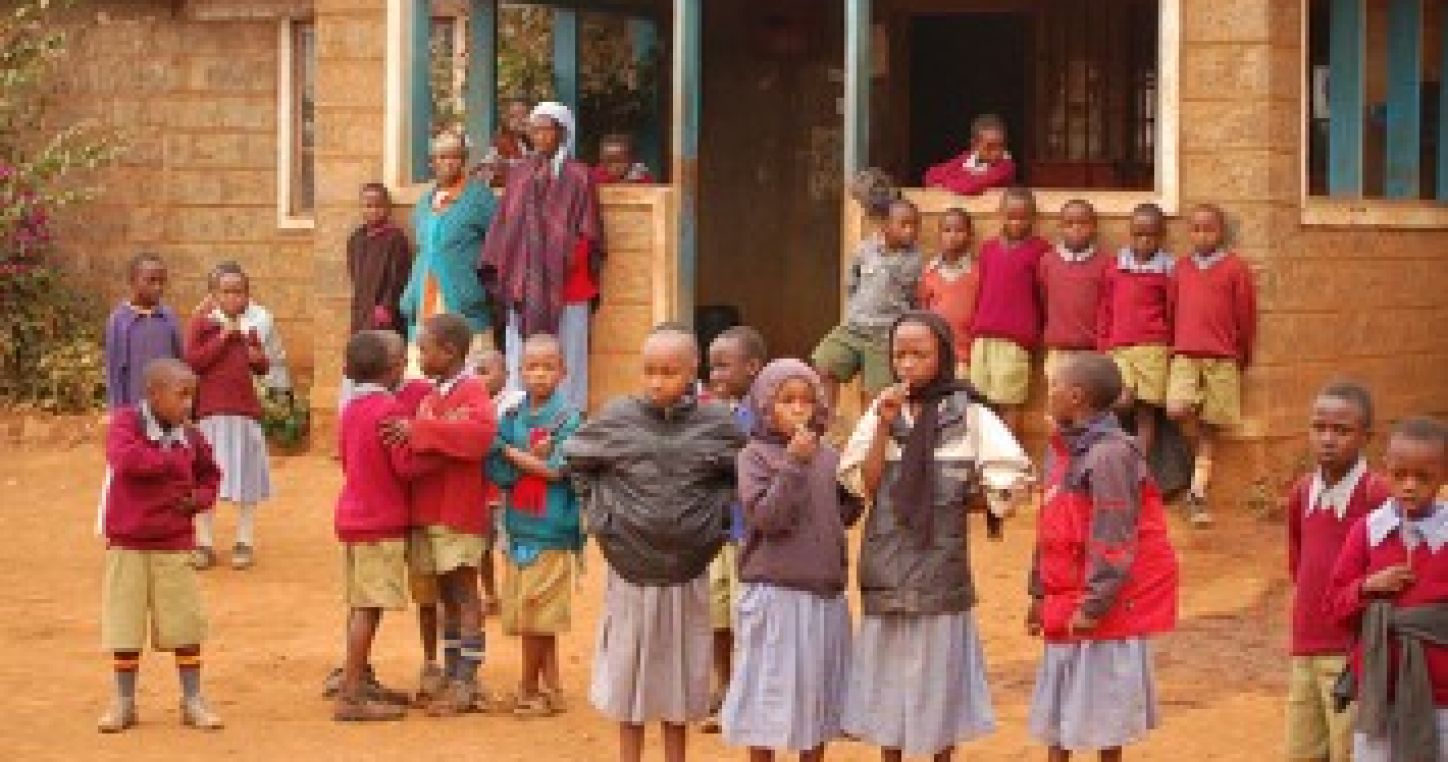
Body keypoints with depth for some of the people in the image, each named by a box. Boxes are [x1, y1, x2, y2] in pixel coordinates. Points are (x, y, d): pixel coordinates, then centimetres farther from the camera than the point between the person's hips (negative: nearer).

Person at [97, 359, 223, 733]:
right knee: (125, 627, 5)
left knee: (187, 624, 3)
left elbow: (210, 476, 18)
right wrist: (171, 460, -18)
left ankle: (193, 700, 15)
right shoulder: (126, 422, -9)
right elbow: (125, 459, -29)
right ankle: (124, 702, 18)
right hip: (127, 544, -2)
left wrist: (199, 498, -3)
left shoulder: (190, 437, 3)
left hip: (175, 545, 3)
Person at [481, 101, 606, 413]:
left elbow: (589, 235, 0)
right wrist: (496, 270, 3)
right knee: (521, 363, 3)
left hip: (565, 285, -4)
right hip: (524, 286, 4)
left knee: (565, 364, -2)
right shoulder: (520, 175, 12)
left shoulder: (578, 177, 1)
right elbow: (505, 227, 10)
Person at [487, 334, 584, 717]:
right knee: (531, 621, 9)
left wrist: (514, 454, -5)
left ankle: (529, 688, 12)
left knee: (537, 619, -2)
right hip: (517, 528, 5)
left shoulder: (568, 419, -5)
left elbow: (558, 470, -13)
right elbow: (496, 471, 0)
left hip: (552, 531, -5)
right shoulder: (511, 417, 8)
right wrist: (535, 461, -14)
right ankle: (549, 689, 19)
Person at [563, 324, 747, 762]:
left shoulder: (717, 425, -6)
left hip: (687, 575, 0)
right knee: (628, 677, 10)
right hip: (629, 570, 0)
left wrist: (717, 520, 1)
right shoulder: (616, 418, -6)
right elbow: (576, 460, 9)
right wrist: (600, 514, 2)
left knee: (680, 679, 11)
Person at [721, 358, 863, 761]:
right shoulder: (755, 455, -6)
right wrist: (793, 464, -21)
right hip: (774, 590, -5)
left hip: (825, 592, 5)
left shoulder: (829, 457, 8)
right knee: (770, 690, 1)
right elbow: (766, 518, -16)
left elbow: (847, 511, 11)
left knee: (818, 687, 13)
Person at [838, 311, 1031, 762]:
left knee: (939, 679, 4)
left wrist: (957, 499, -2)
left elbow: (1011, 470, -9)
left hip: (940, 568, -2)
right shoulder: (881, 412, 5)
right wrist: (884, 425, -11)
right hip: (887, 570, 2)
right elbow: (864, 486, -3)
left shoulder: (967, 415, -2)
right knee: (889, 678, 8)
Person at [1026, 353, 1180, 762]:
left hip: (1105, 609, -9)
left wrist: (1093, 605, -21)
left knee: (1103, 716, 1)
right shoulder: (1065, 450, 10)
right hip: (1066, 605, 9)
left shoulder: (1110, 454, -19)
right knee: (1055, 713, 13)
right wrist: (1040, 592, 20)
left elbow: (1113, 540, -21)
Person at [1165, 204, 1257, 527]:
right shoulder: (1182, 268, 10)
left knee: (1209, 427, 2)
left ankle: (1198, 493, 6)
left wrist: (1244, 356, 10)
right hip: (1185, 355, 2)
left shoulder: (1235, 268, -1)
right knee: (1177, 411, -21)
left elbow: (1246, 315, 4)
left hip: (1222, 359, -2)